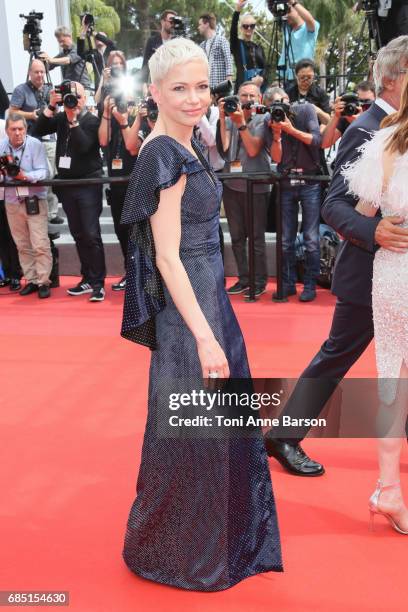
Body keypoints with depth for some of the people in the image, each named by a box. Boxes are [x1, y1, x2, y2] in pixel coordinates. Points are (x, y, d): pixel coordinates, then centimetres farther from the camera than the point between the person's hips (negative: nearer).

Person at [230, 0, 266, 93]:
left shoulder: (259, 47, 17)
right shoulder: (237, 44, 7)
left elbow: (265, 67, 9)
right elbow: (233, 30, -13)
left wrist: (261, 78, -15)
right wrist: (237, 10, -28)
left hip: (260, 85, 4)